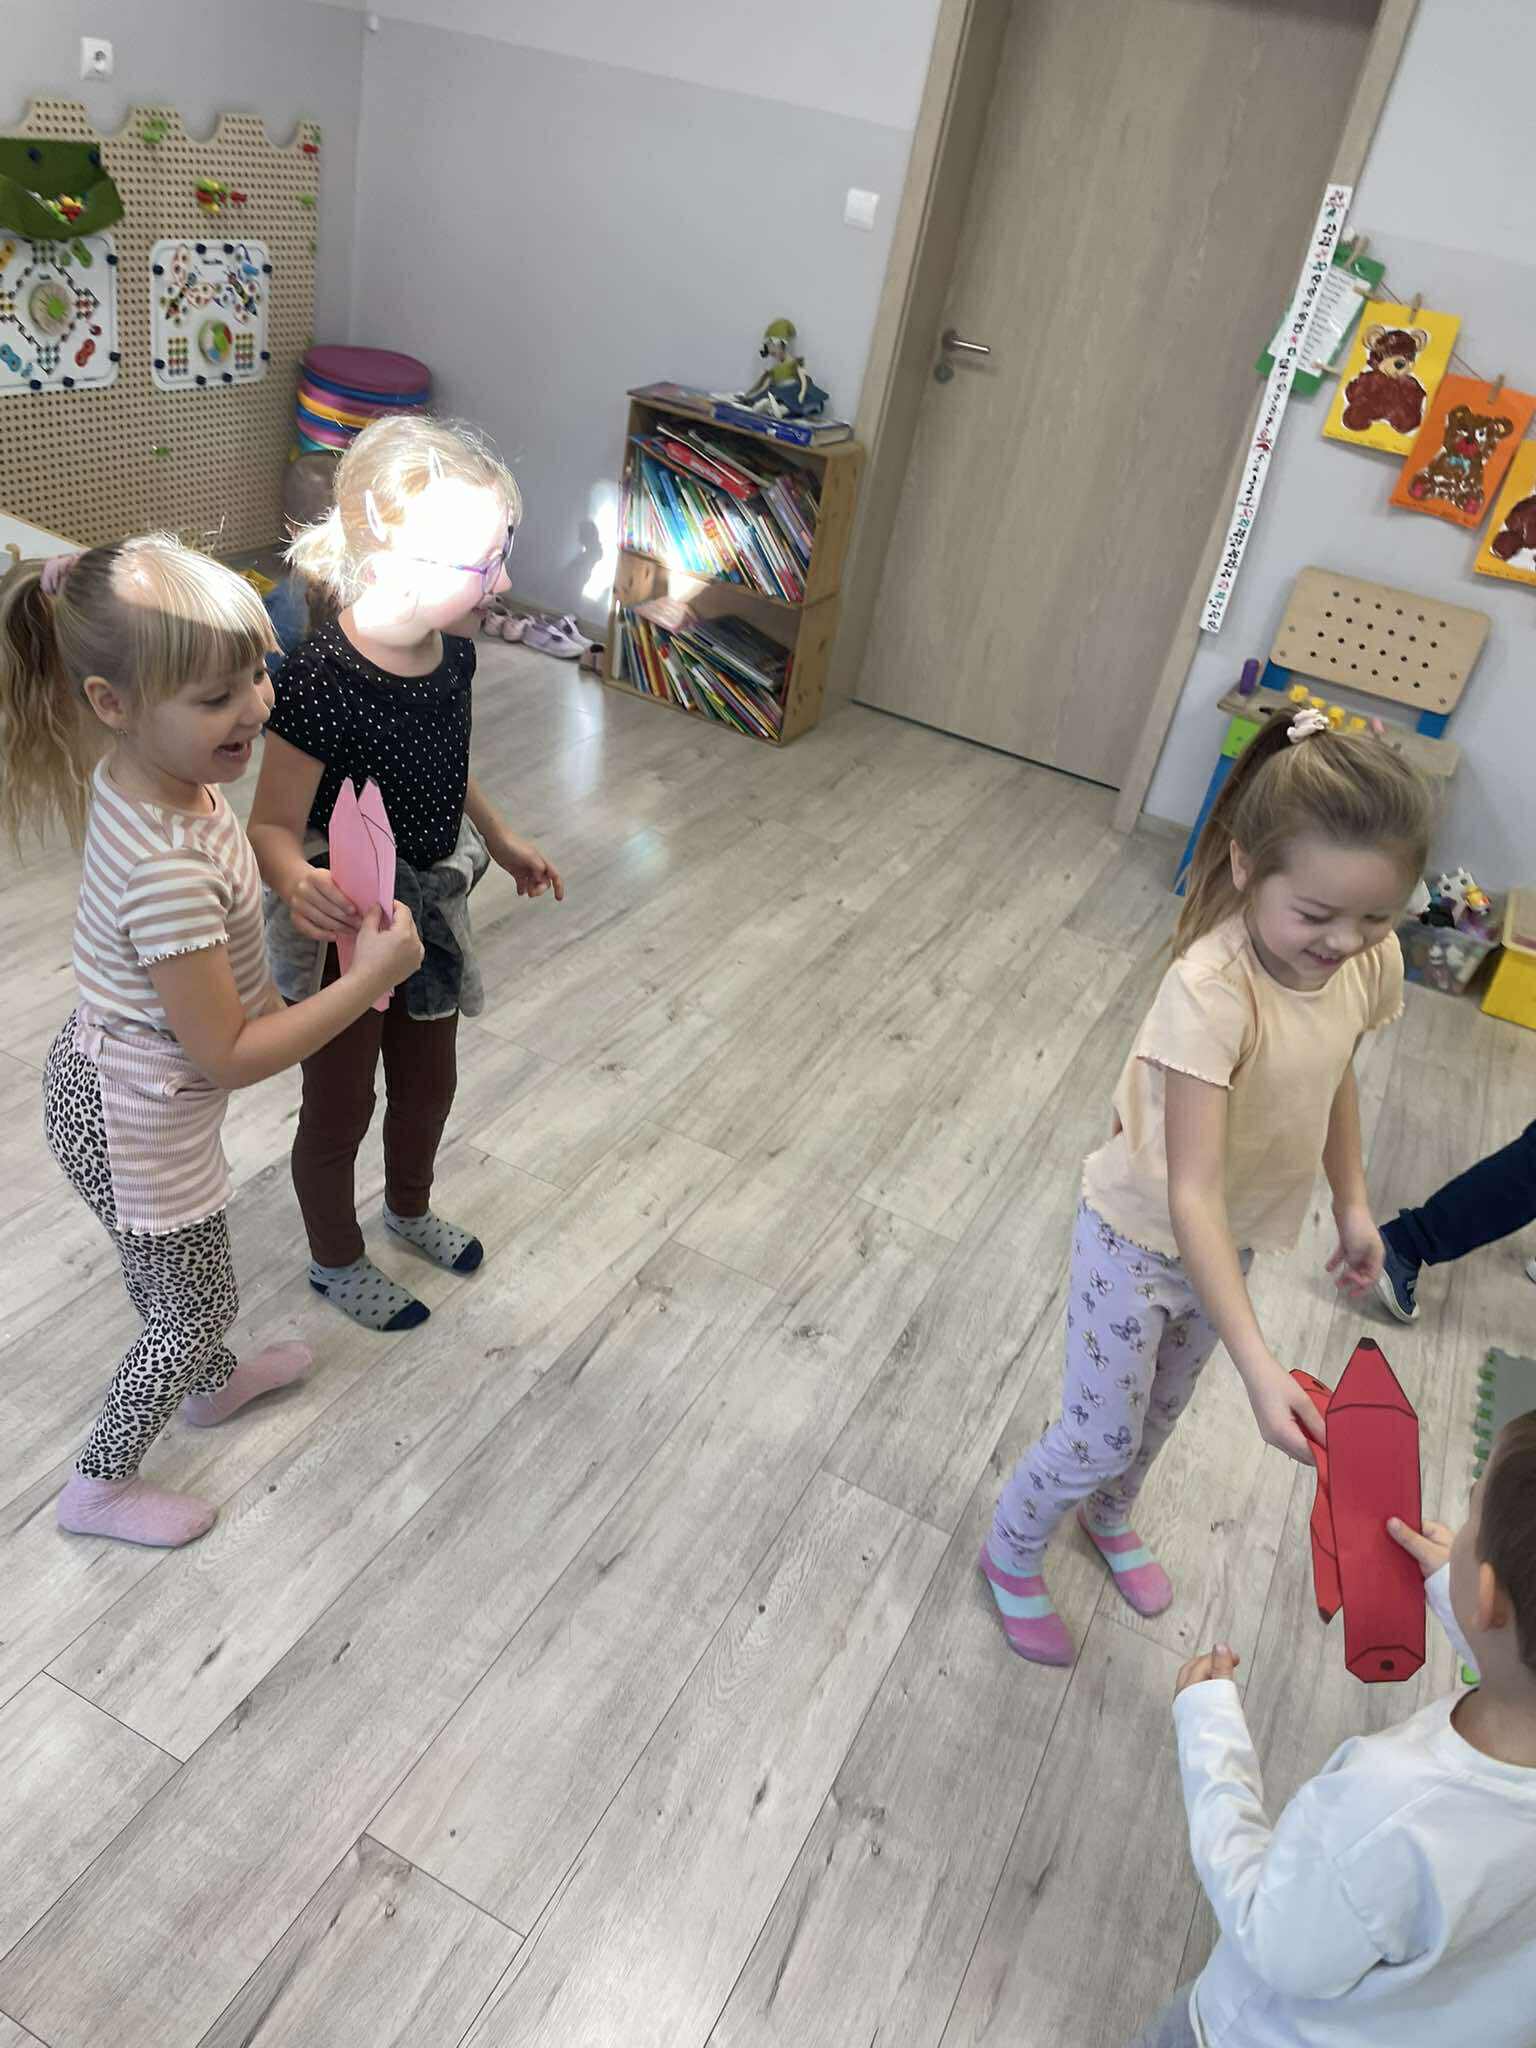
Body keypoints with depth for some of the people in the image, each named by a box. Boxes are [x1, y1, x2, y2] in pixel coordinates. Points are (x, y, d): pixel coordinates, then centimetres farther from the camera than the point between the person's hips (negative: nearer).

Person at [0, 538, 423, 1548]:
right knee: (197, 1306, 16)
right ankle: (101, 1486, 39)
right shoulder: (170, 869, -38)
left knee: (183, 1269, 32)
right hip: (140, 1128, -8)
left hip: (107, 1079, 8)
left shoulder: (148, 773, -10)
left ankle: (212, 1381, 60)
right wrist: (369, 979, -26)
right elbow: (227, 1057, -28)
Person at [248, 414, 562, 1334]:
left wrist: (503, 841, 19)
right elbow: (273, 825, -25)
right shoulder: (320, 682, -31)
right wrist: (298, 884, -46)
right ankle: (337, 1259, 44)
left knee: (429, 1084, 26)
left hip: (429, 910, 7)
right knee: (340, 1110, 17)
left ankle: (410, 1208, 56)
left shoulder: (452, 652, -9)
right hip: (341, 930, -7)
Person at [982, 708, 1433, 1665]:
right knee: (1101, 1435, 8)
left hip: (1234, 1238, 6)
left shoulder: (1372, 963, -16)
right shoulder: (1212, 990, -37)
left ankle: (1111, 1514, 59)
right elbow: (1191, 1196, -38)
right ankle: (1013, 1556, 39)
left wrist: (1353, 1205, 10)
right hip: (1141, 1235, -6)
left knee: (1163, 1408, 28)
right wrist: (1262, 1368, -41)